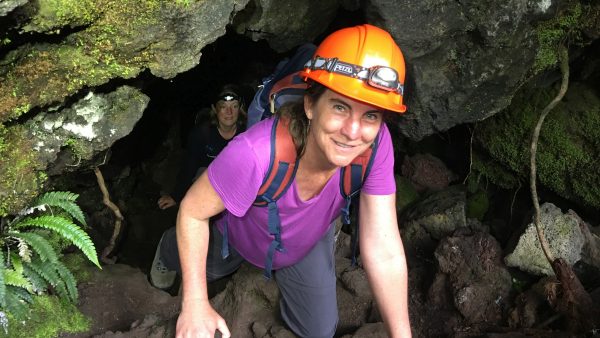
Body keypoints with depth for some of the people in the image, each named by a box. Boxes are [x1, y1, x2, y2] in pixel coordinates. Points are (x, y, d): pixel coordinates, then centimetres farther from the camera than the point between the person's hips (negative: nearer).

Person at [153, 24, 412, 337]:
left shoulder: (376, 145, -37)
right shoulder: (255, 154, -48)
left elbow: (385, 252, -31)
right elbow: (192, 211, -30)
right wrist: (195, 305, -29)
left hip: (306, 247, 3)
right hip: (243, 239, -2)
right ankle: (169, 251, 64)